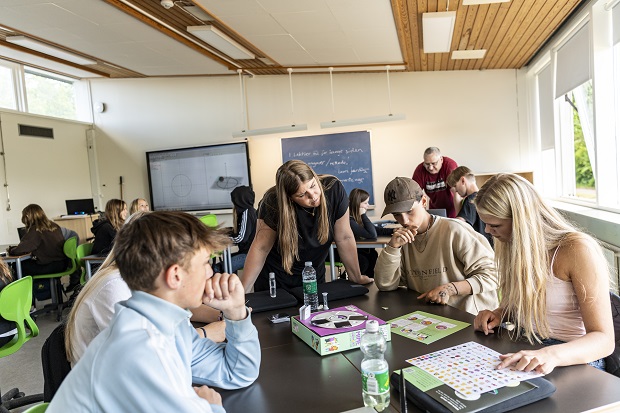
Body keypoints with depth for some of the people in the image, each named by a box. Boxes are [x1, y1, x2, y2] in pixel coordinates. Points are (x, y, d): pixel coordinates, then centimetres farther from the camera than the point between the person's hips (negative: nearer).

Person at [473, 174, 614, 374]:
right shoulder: (509, 245, 4)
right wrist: (498, 314, -4)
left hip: (574, 362, -6)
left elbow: (604, 339, -20)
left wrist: (552, 355, -38)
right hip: (525, 352, 6)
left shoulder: (578, 250, -17)